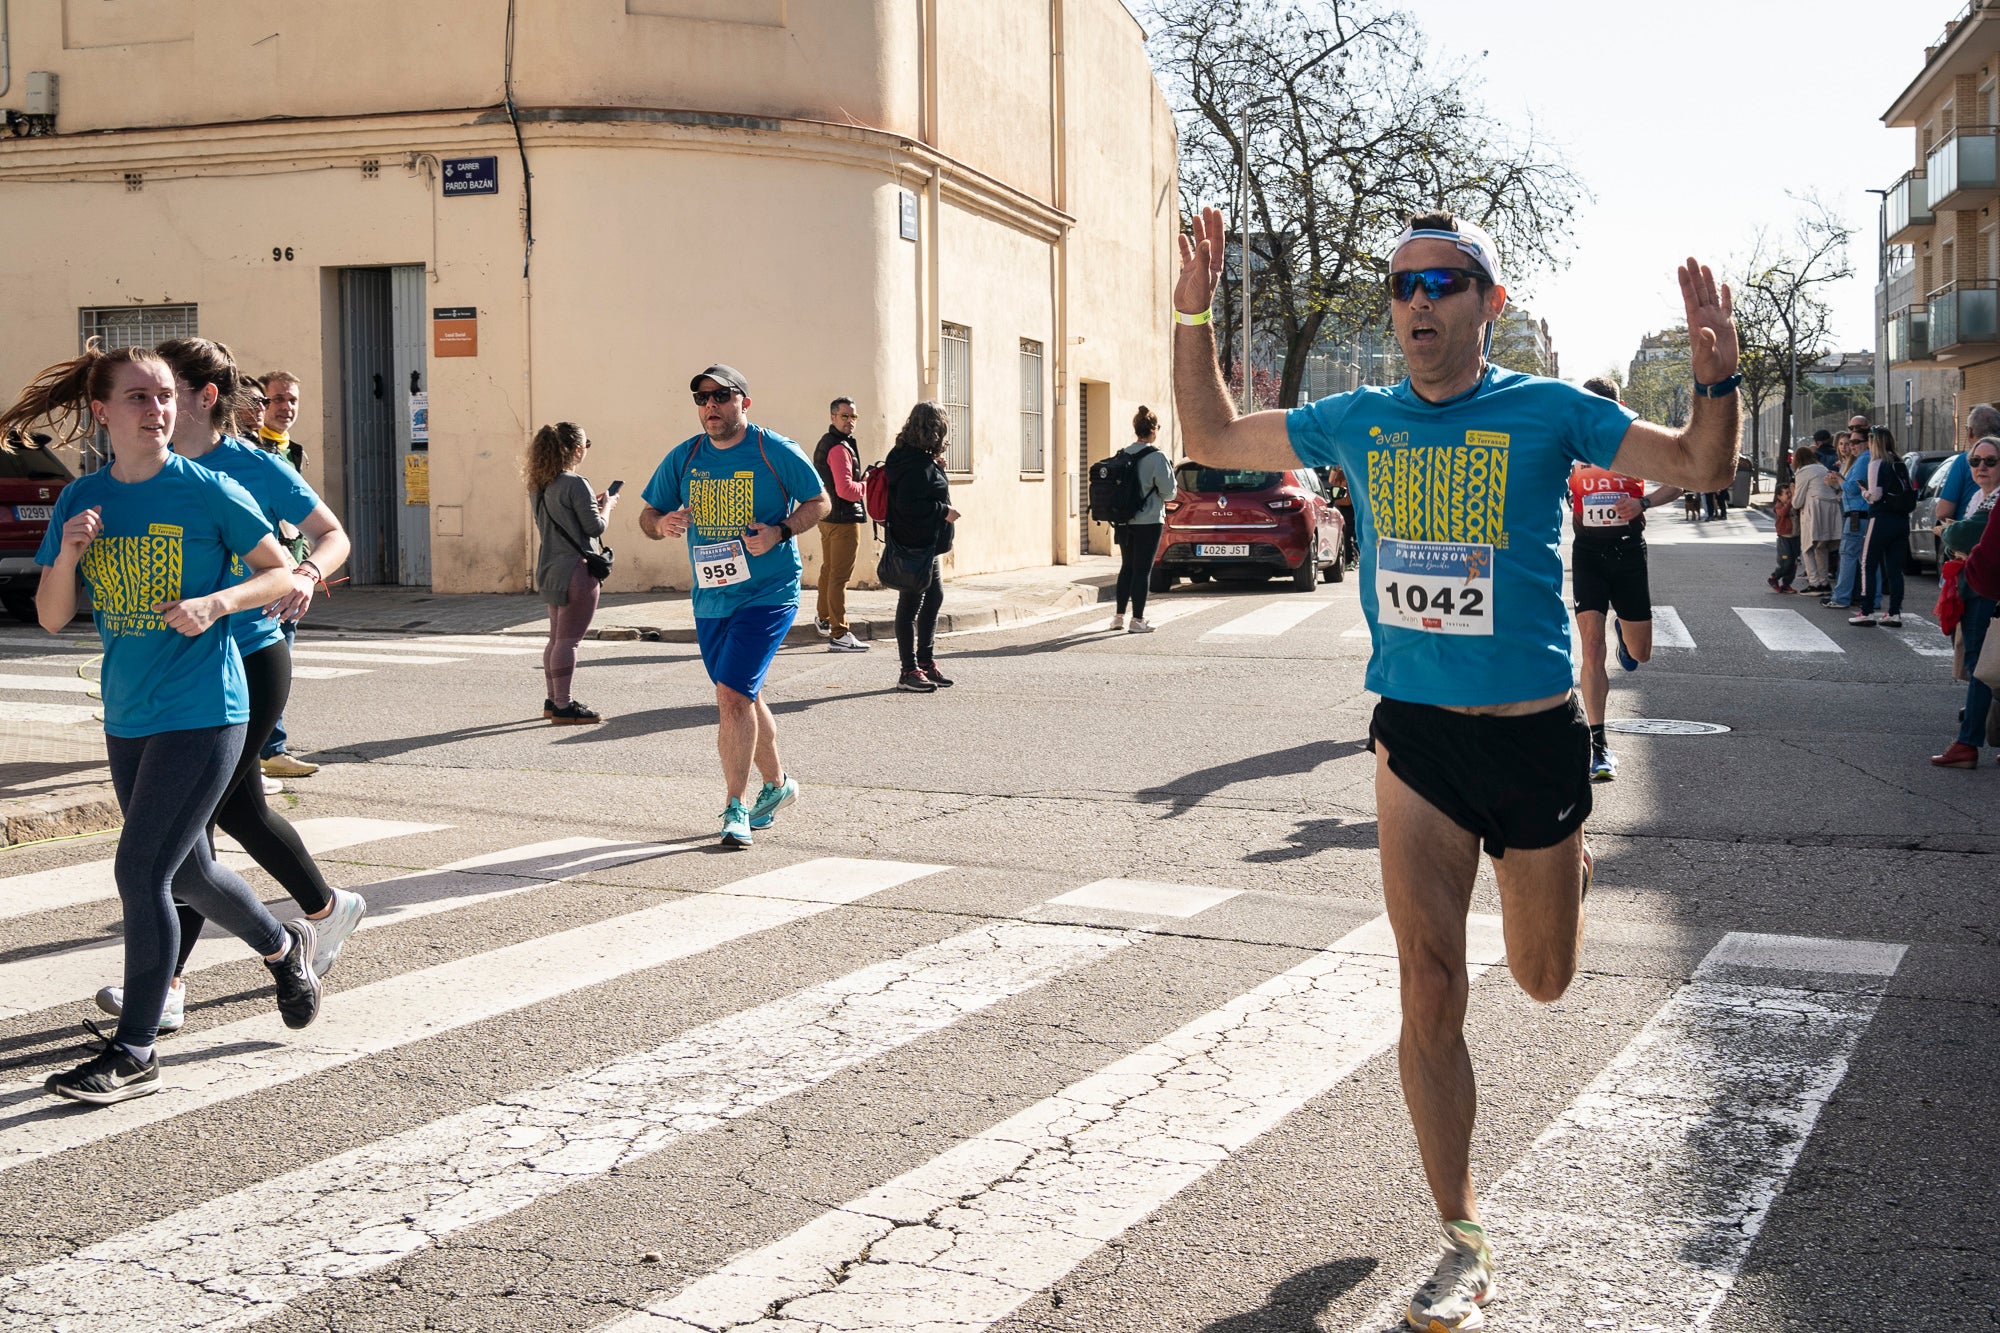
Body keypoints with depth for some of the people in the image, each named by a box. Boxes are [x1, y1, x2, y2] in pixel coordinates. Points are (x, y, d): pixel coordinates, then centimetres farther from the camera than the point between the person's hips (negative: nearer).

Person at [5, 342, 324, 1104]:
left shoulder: (207, 491, -9)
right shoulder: (81, 501, 4)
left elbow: (281, 574, -2)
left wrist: (216, 602, -20)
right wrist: (67, 556, -14)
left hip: (203, 713, -6)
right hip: (127, 719, 6)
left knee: (139, 872, -10)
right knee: (187, 873, 17)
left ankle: (134, 1053, 2)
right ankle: (283, 947, 45)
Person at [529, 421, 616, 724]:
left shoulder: (537, 486, 9)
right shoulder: (575, 484, -16)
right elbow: (595, 527, -13)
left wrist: (593, 503, 19)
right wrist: (607, 506, 5)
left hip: (550, 571, 9)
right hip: (576, 571, -9)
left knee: (556, 638, 16)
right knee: (568, 640, -5)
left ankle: (553, 700, 23)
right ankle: (563, 707, -3)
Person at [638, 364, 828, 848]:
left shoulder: (777, 452, -7)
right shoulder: (683, 459, 5)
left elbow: (819, 502, 1)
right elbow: (648, 515, 11)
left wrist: (779, 532, -16)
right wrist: (662, 524, -13)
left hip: (768, 595, -5)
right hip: (709, 598, 6)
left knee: (732, 693, -16)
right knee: (744, 697, 17)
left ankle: (736, 807, -8)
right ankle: (777, 783, 38)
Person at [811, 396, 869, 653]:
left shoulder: (824, 443, 15)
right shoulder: (840, 447, -17)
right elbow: (845, 489, -24)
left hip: (827, 516, 10)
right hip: (844, 518, -10)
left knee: (828, 569, 24)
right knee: (840, 576, -10)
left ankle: (824, 619, 41)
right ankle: (839, 634, -10)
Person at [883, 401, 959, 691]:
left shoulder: (919, 459, 11)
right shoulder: (919, 465, -22)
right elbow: (909, 505, -28)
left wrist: (937, 469, 10)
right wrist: (944, 512, -20)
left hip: (926, 546, 11)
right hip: (915, 547, -11)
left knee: (934, 598, 19)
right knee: (911, 606, -2)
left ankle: (926, 662, 29)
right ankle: (910, 671, 6)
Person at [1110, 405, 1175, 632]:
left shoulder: (1122, 455, 5)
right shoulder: (1156, 457, -12)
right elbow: (1168, 492, -10)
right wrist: (1171, 473, 8)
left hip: (1124, 521, 6)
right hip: (1148, 521, -5)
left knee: (1127, 566, 16)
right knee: (1142, 569, 0)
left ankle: (1118, 615, 17)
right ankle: (1137, 620, 1)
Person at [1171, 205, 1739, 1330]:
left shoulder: (1546, 412, -5)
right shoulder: (1358, 423, 3)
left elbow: (1704, 467, -2)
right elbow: (1212, 439, 14)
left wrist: (1718, 378, -21)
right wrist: (1196, 318, 3)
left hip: (1535, 733, -1)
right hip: (1415, 734, 2)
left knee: (1544, 982, 16)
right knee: (1431, 995, -3)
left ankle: (1572, 855, 53)